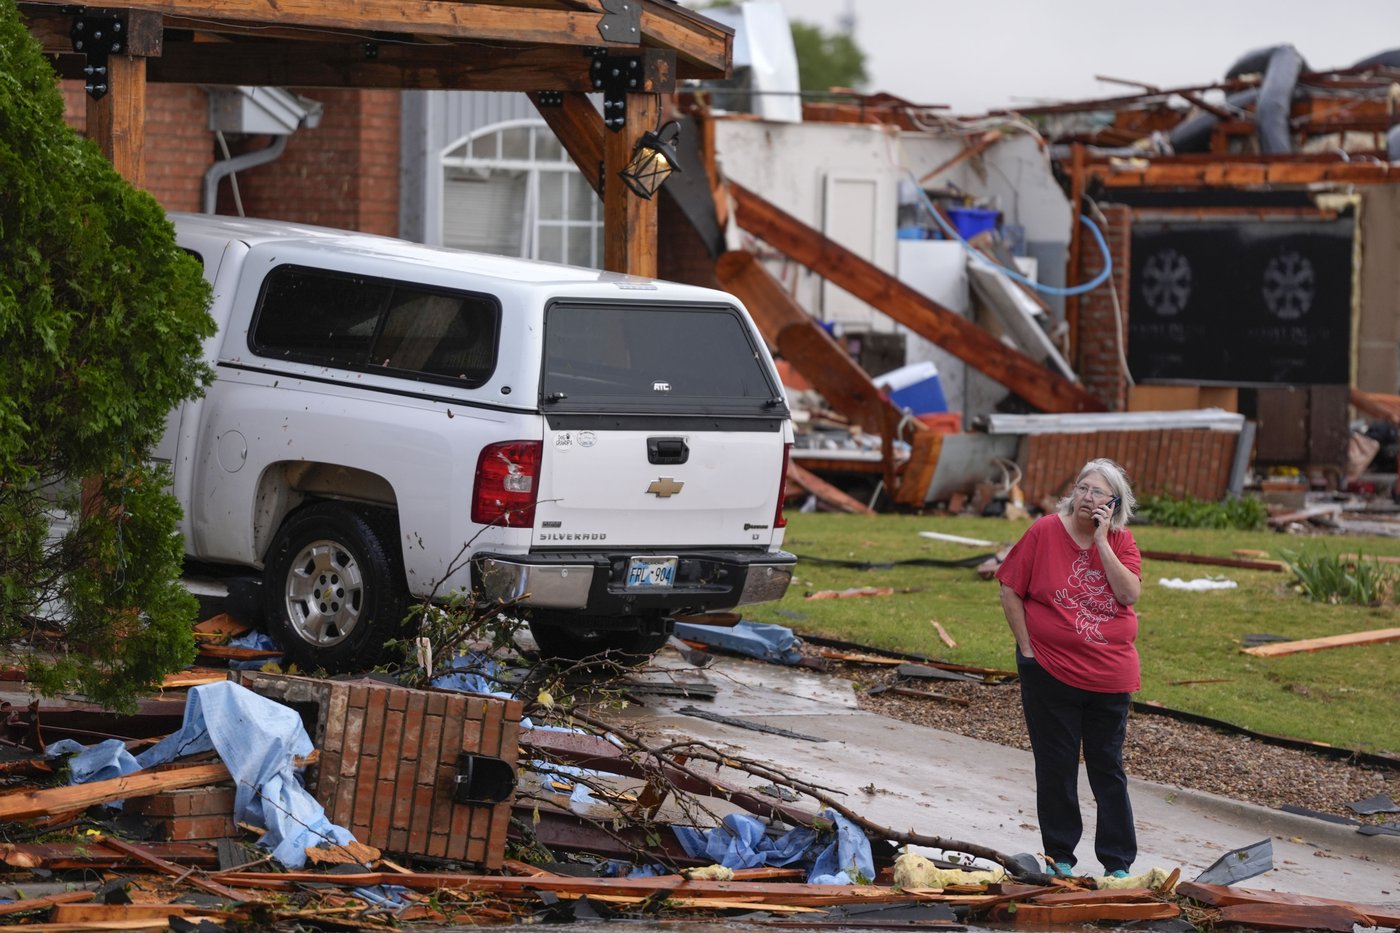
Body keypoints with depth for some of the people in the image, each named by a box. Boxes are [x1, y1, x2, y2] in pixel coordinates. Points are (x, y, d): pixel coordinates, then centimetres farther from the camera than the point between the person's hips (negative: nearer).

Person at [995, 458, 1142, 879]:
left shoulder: (1121, 543, 0)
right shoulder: (1044, 532, -6)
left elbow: (1129, 593, -15)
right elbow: (1010, 592, -2)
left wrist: (1101, 542, -15)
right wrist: (1027, 648, -6)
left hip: (1109, 676, 2)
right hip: (1050, 671, -2)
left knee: (1109, 769, 8)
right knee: (1056, 766, 7)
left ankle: (1118, 863, 13)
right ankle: (1059, 856, 18)